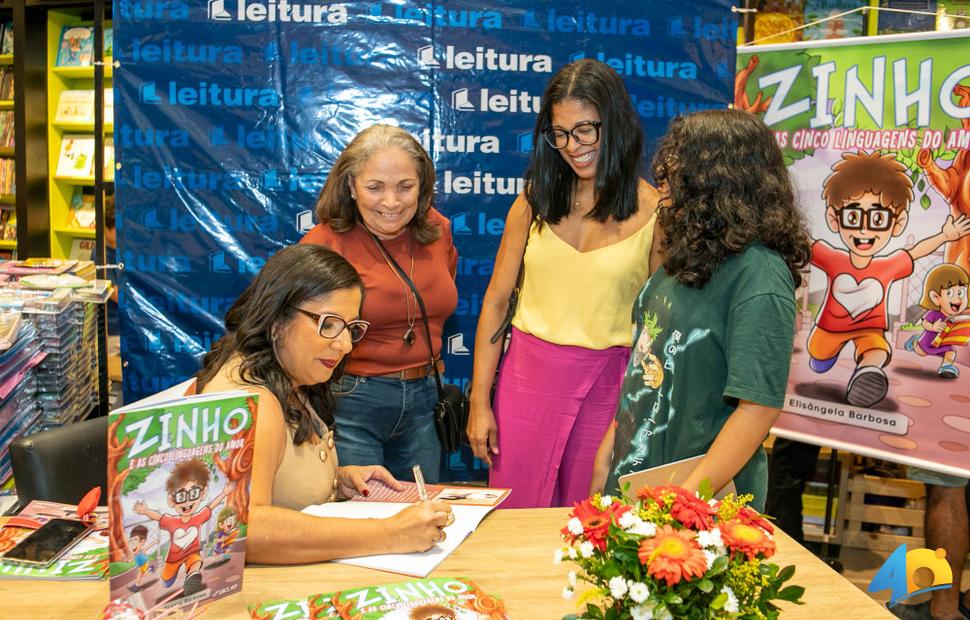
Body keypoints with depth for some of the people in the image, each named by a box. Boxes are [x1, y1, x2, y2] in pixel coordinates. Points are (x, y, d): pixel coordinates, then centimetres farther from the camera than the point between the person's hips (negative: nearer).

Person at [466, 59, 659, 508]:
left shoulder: (653, 210, -4)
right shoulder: (535, 201, 3)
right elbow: (496, 300, 4)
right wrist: (479, 402, 1)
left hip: (608, 387, -2)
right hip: (527, 375, 2)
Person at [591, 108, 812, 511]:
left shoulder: (759, 275, -20)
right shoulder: (687, 255, 4)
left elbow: (760, 406, -23)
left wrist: (689, 498, -23)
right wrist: (607, 452, 10)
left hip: (704, 496, -7)